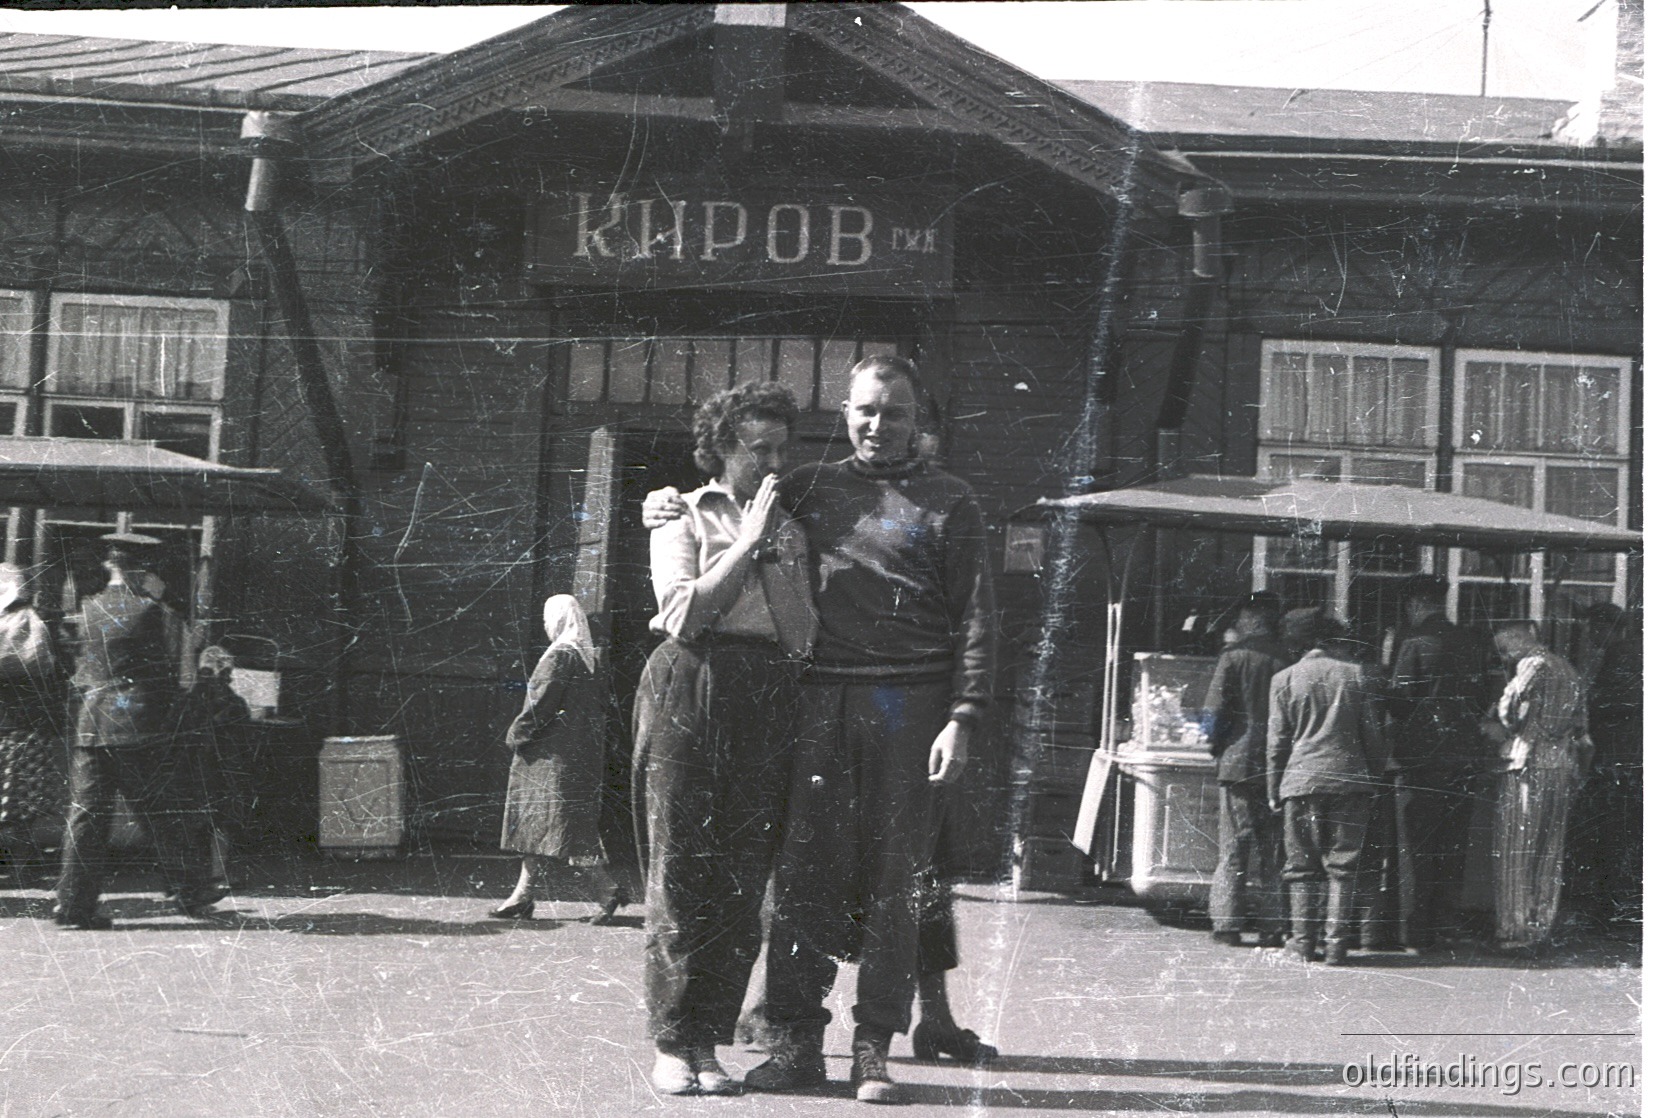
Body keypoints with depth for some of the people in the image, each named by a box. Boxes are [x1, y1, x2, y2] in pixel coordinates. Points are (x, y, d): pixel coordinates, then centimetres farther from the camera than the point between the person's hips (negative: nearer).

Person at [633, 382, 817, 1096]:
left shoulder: (788, 529, 19)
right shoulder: (682, 516, 8)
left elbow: (801, 635, 6)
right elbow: (685, 614, -7)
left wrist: (775, 551, -3)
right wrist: (749, 539, -6)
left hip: (767, 700, 4)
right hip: (690, 688, -4)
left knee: (742, 876, 0)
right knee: (681, 869, -5)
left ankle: (708, 1042, 6)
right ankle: (670, 1045, 0)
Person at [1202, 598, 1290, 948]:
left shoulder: (1233, 656, -6)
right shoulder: (1287, 660, 1)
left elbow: (1215, 711, -9)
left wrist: (1215, 746, 8)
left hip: (1239, 762, -2)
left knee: (1234, 844, 4)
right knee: (1273, 847, 8)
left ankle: (1228, 922, 2)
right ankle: (1272, 925, 8)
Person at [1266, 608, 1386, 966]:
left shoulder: (1284, 679, 2)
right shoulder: (1357, 675, 5)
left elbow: (1278, 741, 4)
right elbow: (1372, 735, 6)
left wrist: (1274, 791, 9)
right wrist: (1374, 776, 15)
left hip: (1302, 779, -1)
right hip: (1349, 780, 1)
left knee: (1302, 865, 5)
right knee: (1342, 864, 4)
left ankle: (1303, 940, 4)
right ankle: (1337, 941, 2)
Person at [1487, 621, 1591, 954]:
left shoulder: (1533, 665, -7)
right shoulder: (1568, 670, 16)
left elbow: (1509, 705, -21)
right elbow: (1582, 727, 17)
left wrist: (1502, 731, -3)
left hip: (1528, 766, -8)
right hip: (1563, 770, 8)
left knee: (1516, 851, -4)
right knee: (1549, 854, 10)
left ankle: (1516, 928, -5)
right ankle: (1542, 926, 13)